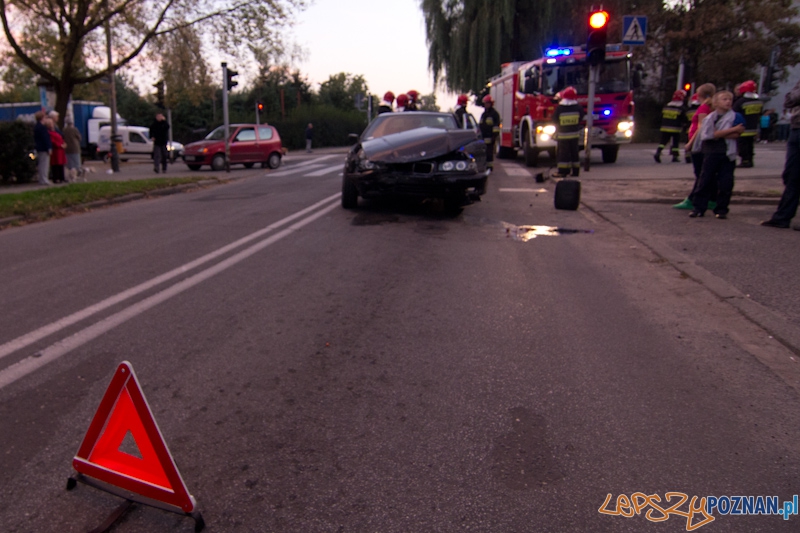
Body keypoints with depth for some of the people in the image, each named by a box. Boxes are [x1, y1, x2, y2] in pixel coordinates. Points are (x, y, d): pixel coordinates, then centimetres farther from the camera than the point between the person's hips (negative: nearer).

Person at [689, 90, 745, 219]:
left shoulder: (735, 116, 6)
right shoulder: (710, 117, 2)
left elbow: (736, 135, -2)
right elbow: (707, 134, -14)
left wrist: (718, 134, -12)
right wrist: (733, 129, -12)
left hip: (728, 154, 1)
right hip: (711, 152, -1)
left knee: (725, 184, 1)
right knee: (706, 181, 2)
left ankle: (721, 209, 10)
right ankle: (699, 207, 7)